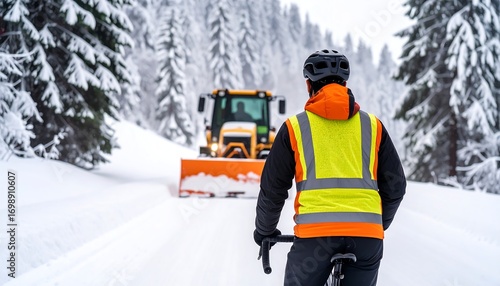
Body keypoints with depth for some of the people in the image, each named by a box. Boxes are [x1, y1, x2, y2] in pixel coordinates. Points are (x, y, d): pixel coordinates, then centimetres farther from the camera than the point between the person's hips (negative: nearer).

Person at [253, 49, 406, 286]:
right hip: (366, 234, 2)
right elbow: (395, 186, 15)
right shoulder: (372, 126, 12)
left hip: (315, 232, -2)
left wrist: (265, 231, 26)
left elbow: (272, 188, 10)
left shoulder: (295, 127, 7)